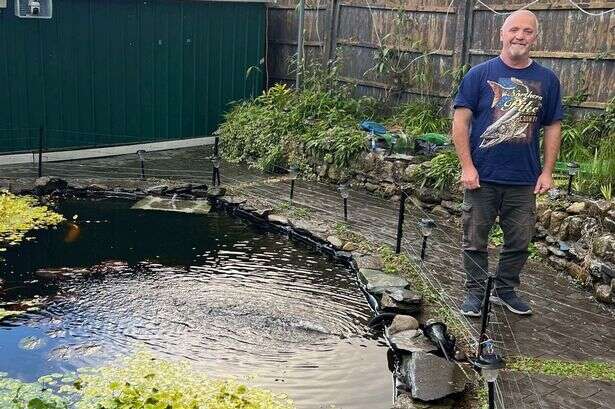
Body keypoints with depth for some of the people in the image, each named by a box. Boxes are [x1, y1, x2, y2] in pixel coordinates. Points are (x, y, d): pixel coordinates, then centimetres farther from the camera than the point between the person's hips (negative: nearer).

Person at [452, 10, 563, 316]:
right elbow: (461, 121, -5)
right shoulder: (480, 74, -3)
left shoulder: (547, 80, 5)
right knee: (475, 240, 7)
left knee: (520, 241, 12)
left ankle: (505, 289, 30)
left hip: (525, 180, 3)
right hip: (482, 177, -2)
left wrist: (547, 172, 2)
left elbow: (552, 128, 9)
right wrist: (467, 167, -11)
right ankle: (475, 292, 22)